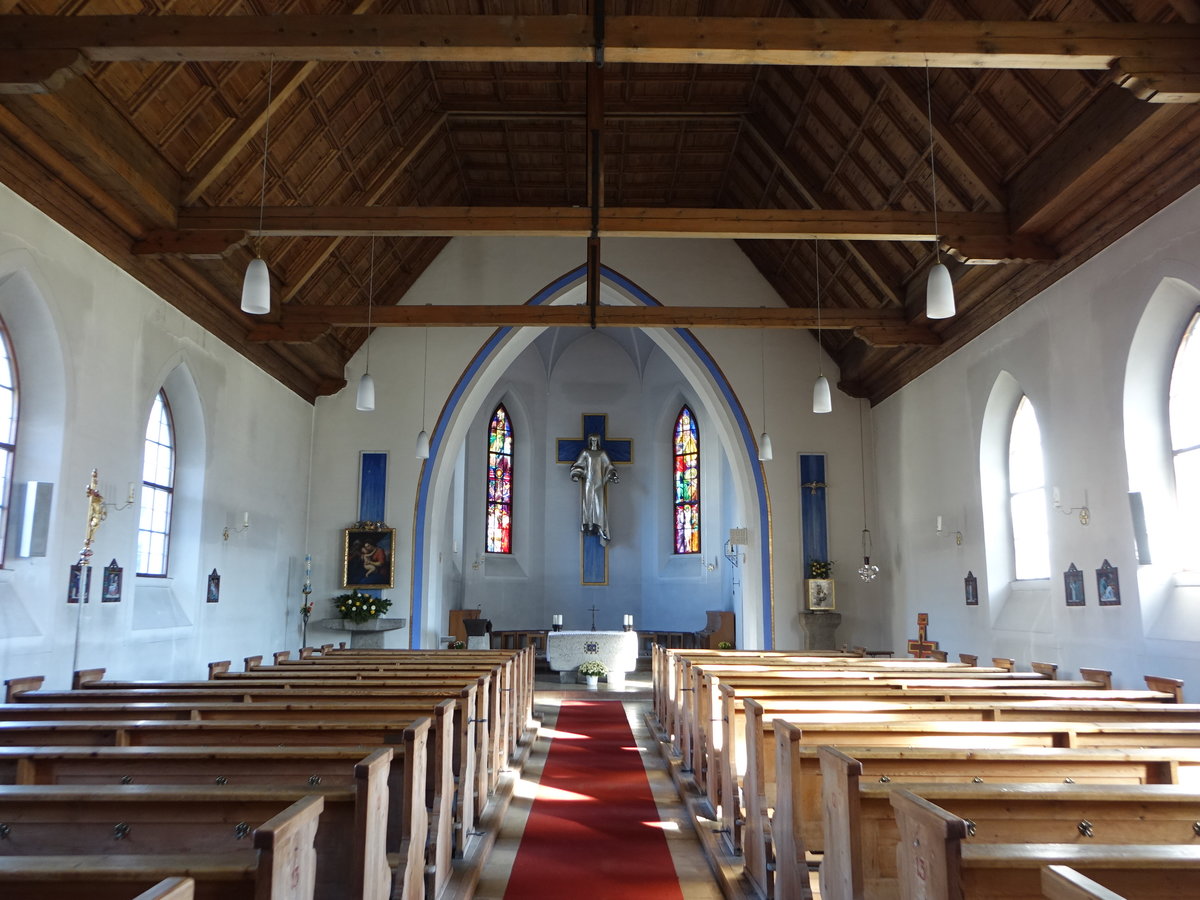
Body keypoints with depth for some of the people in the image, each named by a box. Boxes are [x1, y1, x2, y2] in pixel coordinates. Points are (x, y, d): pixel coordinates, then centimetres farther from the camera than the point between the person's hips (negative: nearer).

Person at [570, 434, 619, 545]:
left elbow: (609, 466, 9)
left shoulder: (602, 453, 10)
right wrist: (576, 474, -14)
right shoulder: (585, 452, 7)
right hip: (588, 482, 0)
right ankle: (589, 526, -9)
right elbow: (578, 465, 4)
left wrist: (613, 476, -6)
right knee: (588, 502, -8)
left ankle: (601, 528, -14)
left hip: (599, 482, 0)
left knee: (600, 503, -9)